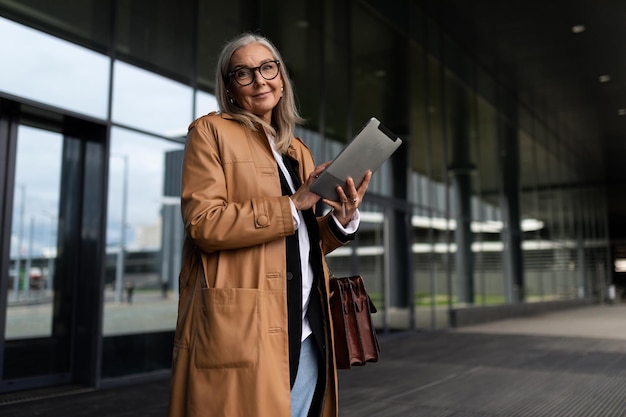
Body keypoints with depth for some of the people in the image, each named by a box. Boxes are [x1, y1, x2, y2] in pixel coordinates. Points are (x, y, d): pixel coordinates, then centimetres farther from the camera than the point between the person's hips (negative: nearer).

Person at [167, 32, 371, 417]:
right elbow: (203, 223, -12)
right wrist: (292, 205, -15)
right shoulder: (211, 132, 2)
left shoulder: (298, 151, 20)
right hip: (241, 331, -6)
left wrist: (342, 220, -1)